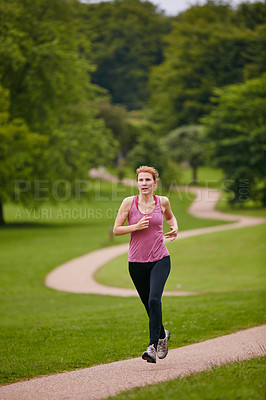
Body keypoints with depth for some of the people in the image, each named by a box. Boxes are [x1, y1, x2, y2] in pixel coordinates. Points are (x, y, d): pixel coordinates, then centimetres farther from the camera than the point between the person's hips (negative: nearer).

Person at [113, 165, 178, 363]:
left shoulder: (162, 202, 2)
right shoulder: (129, 202, -2)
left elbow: (170, 216, 25)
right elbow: (116, 230, -1)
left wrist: (175, 228, 4)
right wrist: (137, 226, -16)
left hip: (160, 259, -1)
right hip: (137, 262, 1)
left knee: (154, 299, -21)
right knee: (148, 305, 10)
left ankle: (153, 346, -21)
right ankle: (162, 334, 39)